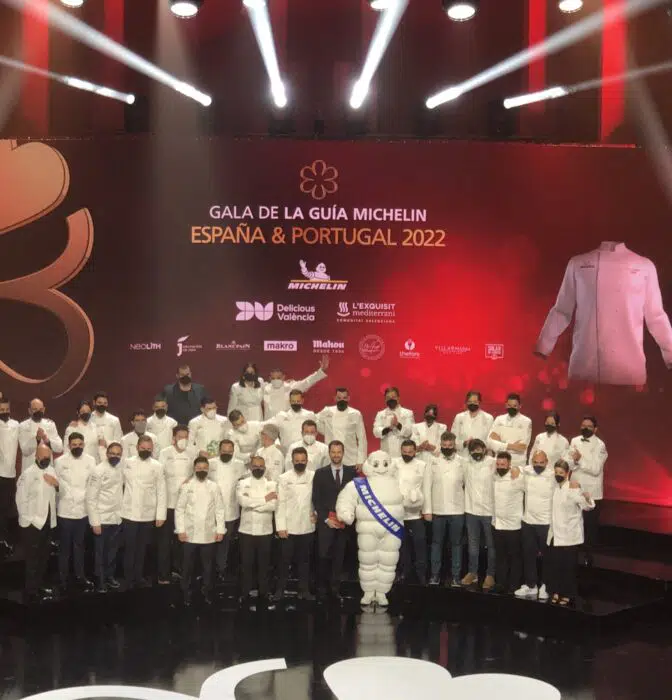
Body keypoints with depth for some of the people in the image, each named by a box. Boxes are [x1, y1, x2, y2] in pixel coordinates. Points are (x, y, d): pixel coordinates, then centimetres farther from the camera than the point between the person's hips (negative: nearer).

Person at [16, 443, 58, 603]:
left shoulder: (52, 471, 9)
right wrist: (27, 518, -15)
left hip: (47, 520, 7)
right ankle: (31, 591, 2)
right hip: (33, 522, -7)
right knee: (32, 558, -4)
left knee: (44, 556, 15)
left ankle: (40, 586, 27)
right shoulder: (28, 472, -13)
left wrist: (57, 483, -3)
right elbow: (21, 497, -15)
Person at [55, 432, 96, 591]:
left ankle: (79, 575, 24)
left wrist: (83, 497, -11)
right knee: (65, 545, 5)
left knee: (79, 544, 14)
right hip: (66, 510, -2)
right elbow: (56, 484, -4)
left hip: (83, 510, 2)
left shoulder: (90, 461, 0)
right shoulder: (60, 461, -5)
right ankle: (63, 577, 14)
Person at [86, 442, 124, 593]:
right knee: (100, 552, 6)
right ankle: (100, 580, 17)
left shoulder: (121, 468, 4)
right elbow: (91, 498, -14)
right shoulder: (98, 470, -14)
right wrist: (95, 522, -17)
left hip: (117, 518, 5)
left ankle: (110, 576, 30)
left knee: (113, 550, 15)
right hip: (102, 519, -5)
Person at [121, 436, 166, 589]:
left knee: (142, 547, 10)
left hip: (148, 514, 1)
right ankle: (128, 578, 9)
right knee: (129, 546, 1)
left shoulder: (157, 466, 0)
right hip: (130, 512, 0)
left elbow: (161, 492, -1)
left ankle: (138, 576, 21)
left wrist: (161, 514, -5)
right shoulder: (127, 463, 2)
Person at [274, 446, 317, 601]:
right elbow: (280, 503, -5)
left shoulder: (314, 476, 1)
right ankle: (280, 589, 15)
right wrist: (280, 526, -9)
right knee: (285, 559, 5)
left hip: (307, 527, 2)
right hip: (289, 527, -1)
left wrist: (317, 512, -9)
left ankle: (304, 590, 18)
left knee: (304, 559, 10)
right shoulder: (284, 478, -3)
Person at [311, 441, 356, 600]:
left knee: (339, 557, 2)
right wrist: (326, 518, -6)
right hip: (325, 522, -1)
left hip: (345, 522, 1)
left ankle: (335, 587, 10)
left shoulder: (351, 472, 7)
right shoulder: (320, 473, 4)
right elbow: (316, 499, 2)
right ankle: (321, 588, 7)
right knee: (323, 556, -4)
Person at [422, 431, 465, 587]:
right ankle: (435, 575, 16)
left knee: (456, 544, 7)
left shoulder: (462, 462, 0)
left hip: (457, 510, 0)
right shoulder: (433, 462, -1)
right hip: (437, 510, 0)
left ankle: (455, 576, 13)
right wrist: (427, 510, -6)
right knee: (437, 543, 9)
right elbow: (427, 487, -2)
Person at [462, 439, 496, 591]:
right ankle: (472, 572, 23)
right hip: (471, 510, 4)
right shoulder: (466, 463, 3)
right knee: (473, 544, 13)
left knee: (491, 544, 7)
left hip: (489, 510, -4)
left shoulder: (493, 463, -10)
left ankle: (490, 575, 15)